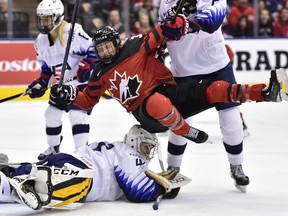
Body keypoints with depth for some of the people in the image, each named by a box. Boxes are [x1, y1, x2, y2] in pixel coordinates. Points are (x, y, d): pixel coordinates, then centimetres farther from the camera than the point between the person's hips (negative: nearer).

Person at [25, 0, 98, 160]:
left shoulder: (74, 32, -23)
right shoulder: (41, 40, 2)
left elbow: (93, 50, -20)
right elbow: (46, 67, 12)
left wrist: (86, 66, -33)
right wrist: (41, 83, 1)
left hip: (83, 82, -8)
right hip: (61, 85, 8)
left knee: (77, 114, -20)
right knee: (52, 114, 12)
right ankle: (53, 148, 34)